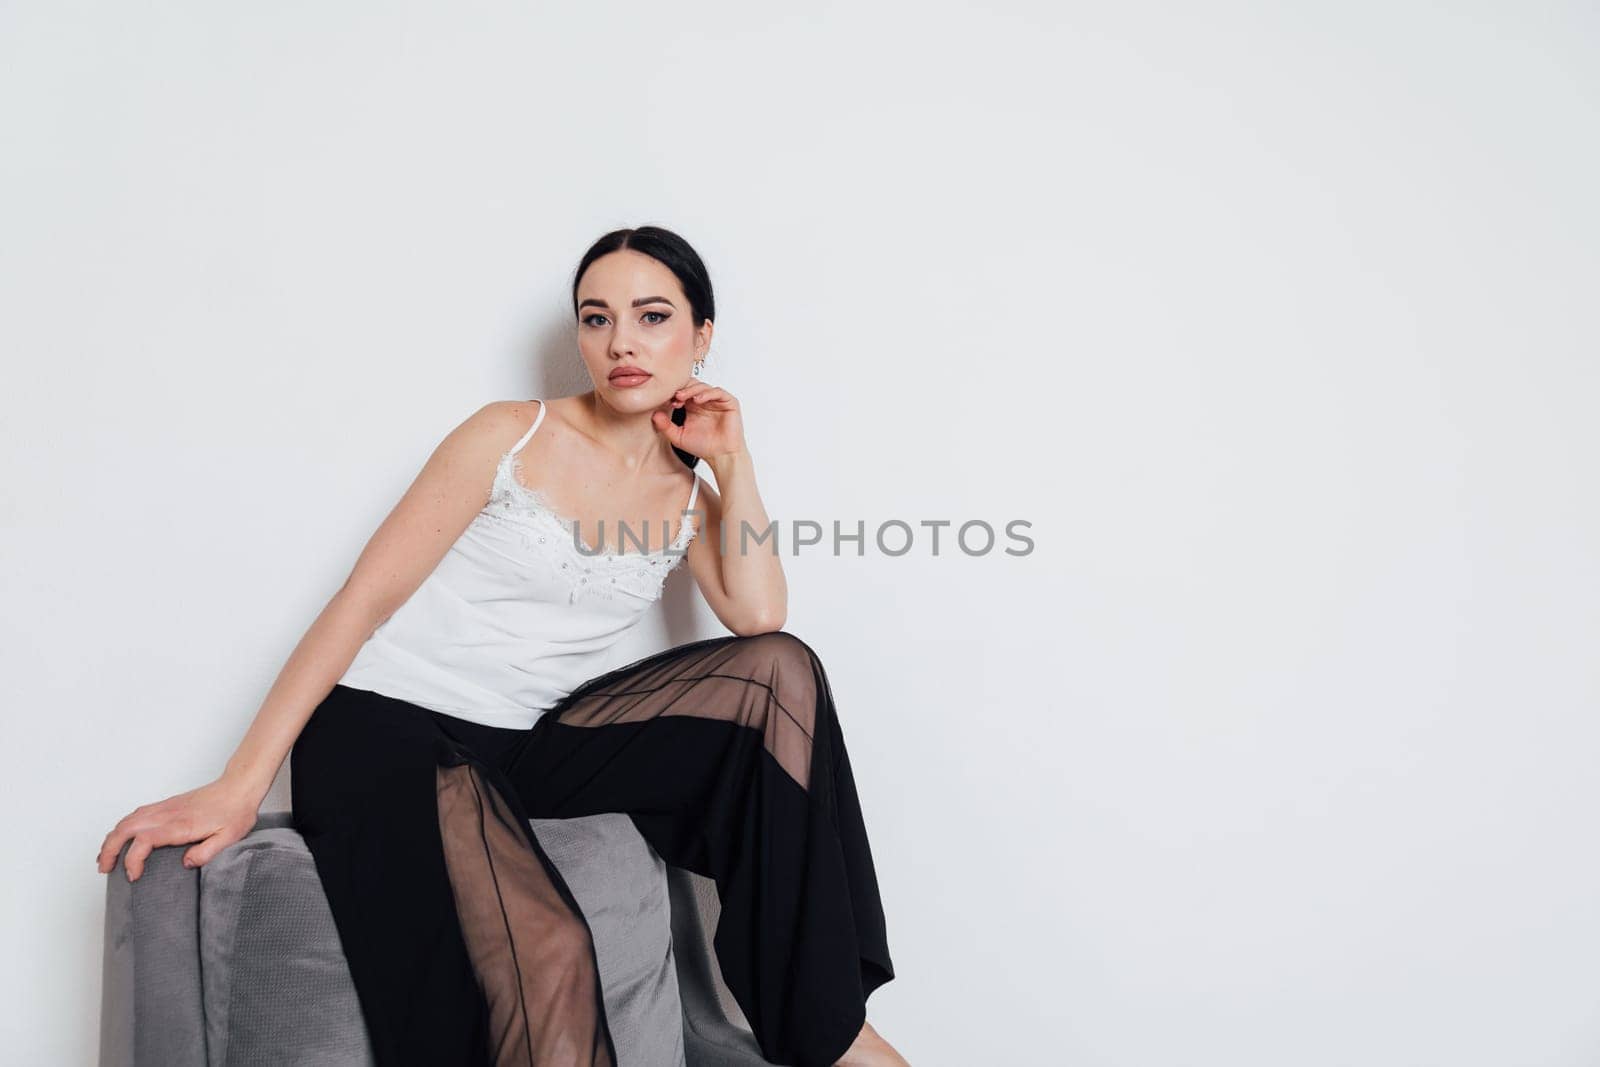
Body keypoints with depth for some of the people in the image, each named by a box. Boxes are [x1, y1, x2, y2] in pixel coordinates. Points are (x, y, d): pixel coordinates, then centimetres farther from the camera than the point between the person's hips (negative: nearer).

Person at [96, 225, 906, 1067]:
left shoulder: (686, 496, 10)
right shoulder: (512, 438, -4)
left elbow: (758, 617, -10)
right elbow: (363, 598, -8)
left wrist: (732, 460, -2)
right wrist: (239, 787, -14)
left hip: (526, 745, 5)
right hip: (386, 724, -4)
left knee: (781, 669, -18)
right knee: (545, 962, -35)